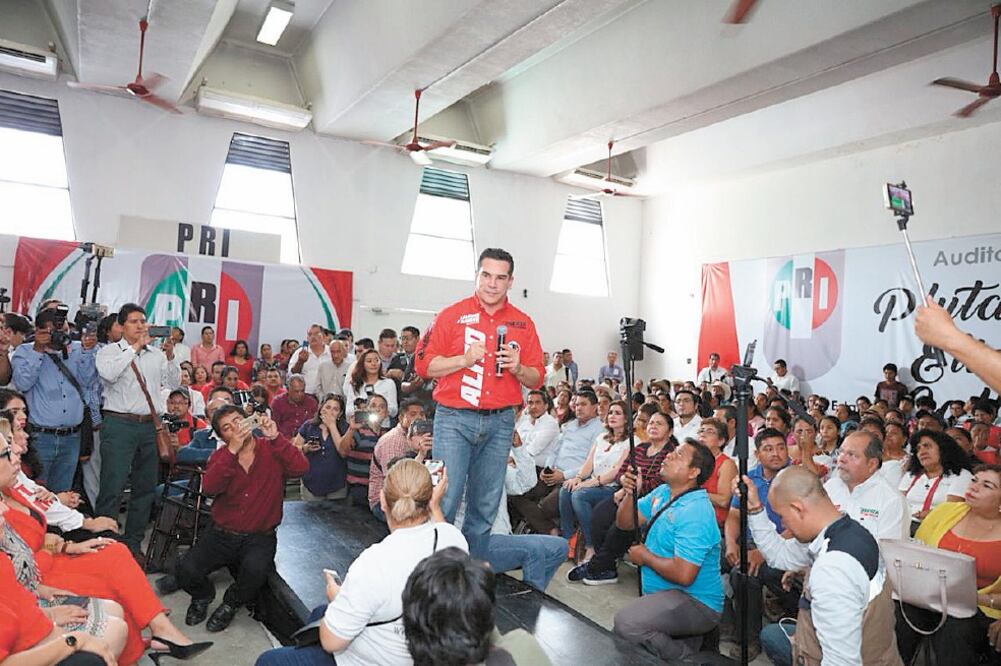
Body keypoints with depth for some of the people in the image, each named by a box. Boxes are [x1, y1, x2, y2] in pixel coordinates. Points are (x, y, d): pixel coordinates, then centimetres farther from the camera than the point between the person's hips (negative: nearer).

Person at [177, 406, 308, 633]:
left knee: (255, 570, -31)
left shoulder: (271, 450, -4)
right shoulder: (220, 456, 4)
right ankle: (203, 596, 21)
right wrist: (232, 450, -26)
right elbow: (209, 488, -17)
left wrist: (276, 437, -28)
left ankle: (231, 604, 5)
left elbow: (301, 468, -23)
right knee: (186, 570, -17)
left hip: (259, 537, -2)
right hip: (221, 534, 3)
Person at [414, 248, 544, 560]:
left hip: (500, 422, 3)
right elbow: (424, 365, -1)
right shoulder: (452, 315, 2)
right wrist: (464, 359, -13)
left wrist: (517, 368, -9)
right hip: (455, 419, -2)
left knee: (485, 508, 8)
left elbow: (536, 379, 12)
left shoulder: (523, 323, 10)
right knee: (444, 501, -6)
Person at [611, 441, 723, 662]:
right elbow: (625, 523, 10)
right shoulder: (662, 492, 5)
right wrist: (630, 493, -8)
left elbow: (683, 575, -29)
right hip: (663, 594, 9)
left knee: (626, 623, -29)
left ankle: (684, 655, -5)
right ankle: (684, 640, 15)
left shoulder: (695, 511, -24)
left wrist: (645, 557, -14)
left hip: (696, 603, -9)